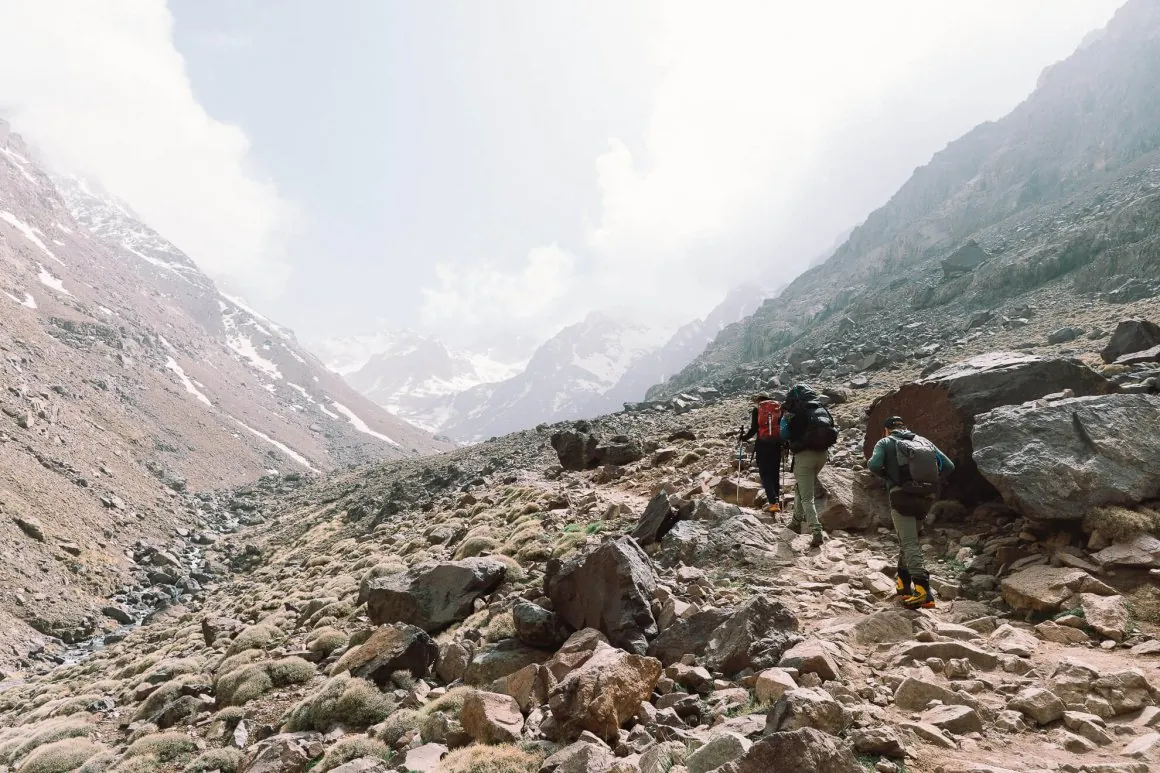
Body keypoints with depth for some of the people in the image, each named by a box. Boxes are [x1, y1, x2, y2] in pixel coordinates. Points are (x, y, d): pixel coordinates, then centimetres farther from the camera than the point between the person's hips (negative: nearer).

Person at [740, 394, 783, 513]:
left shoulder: (757, 409, 2)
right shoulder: (779, 407, 9)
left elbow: (754, 429, -4)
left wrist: (744, 438, 12)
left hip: (762, 444, -3)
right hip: (776, 444, 3)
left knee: (765, 474, 2)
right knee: (775, 473, 14)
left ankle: (773, 502, -11)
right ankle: (776, 501, 13)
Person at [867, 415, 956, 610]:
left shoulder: (885, 442, 8)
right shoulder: (924, 441, 20)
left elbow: (874, 465, -10)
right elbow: (949, 466, 10)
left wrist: (887, 474, 10)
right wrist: (934, 485, 16)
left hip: (902, 496, -5)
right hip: (926, 498, 5)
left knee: (910, 543, -9)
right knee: (907, 538, 23)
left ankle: (923, 590, -25)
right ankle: (904, 582, 30)